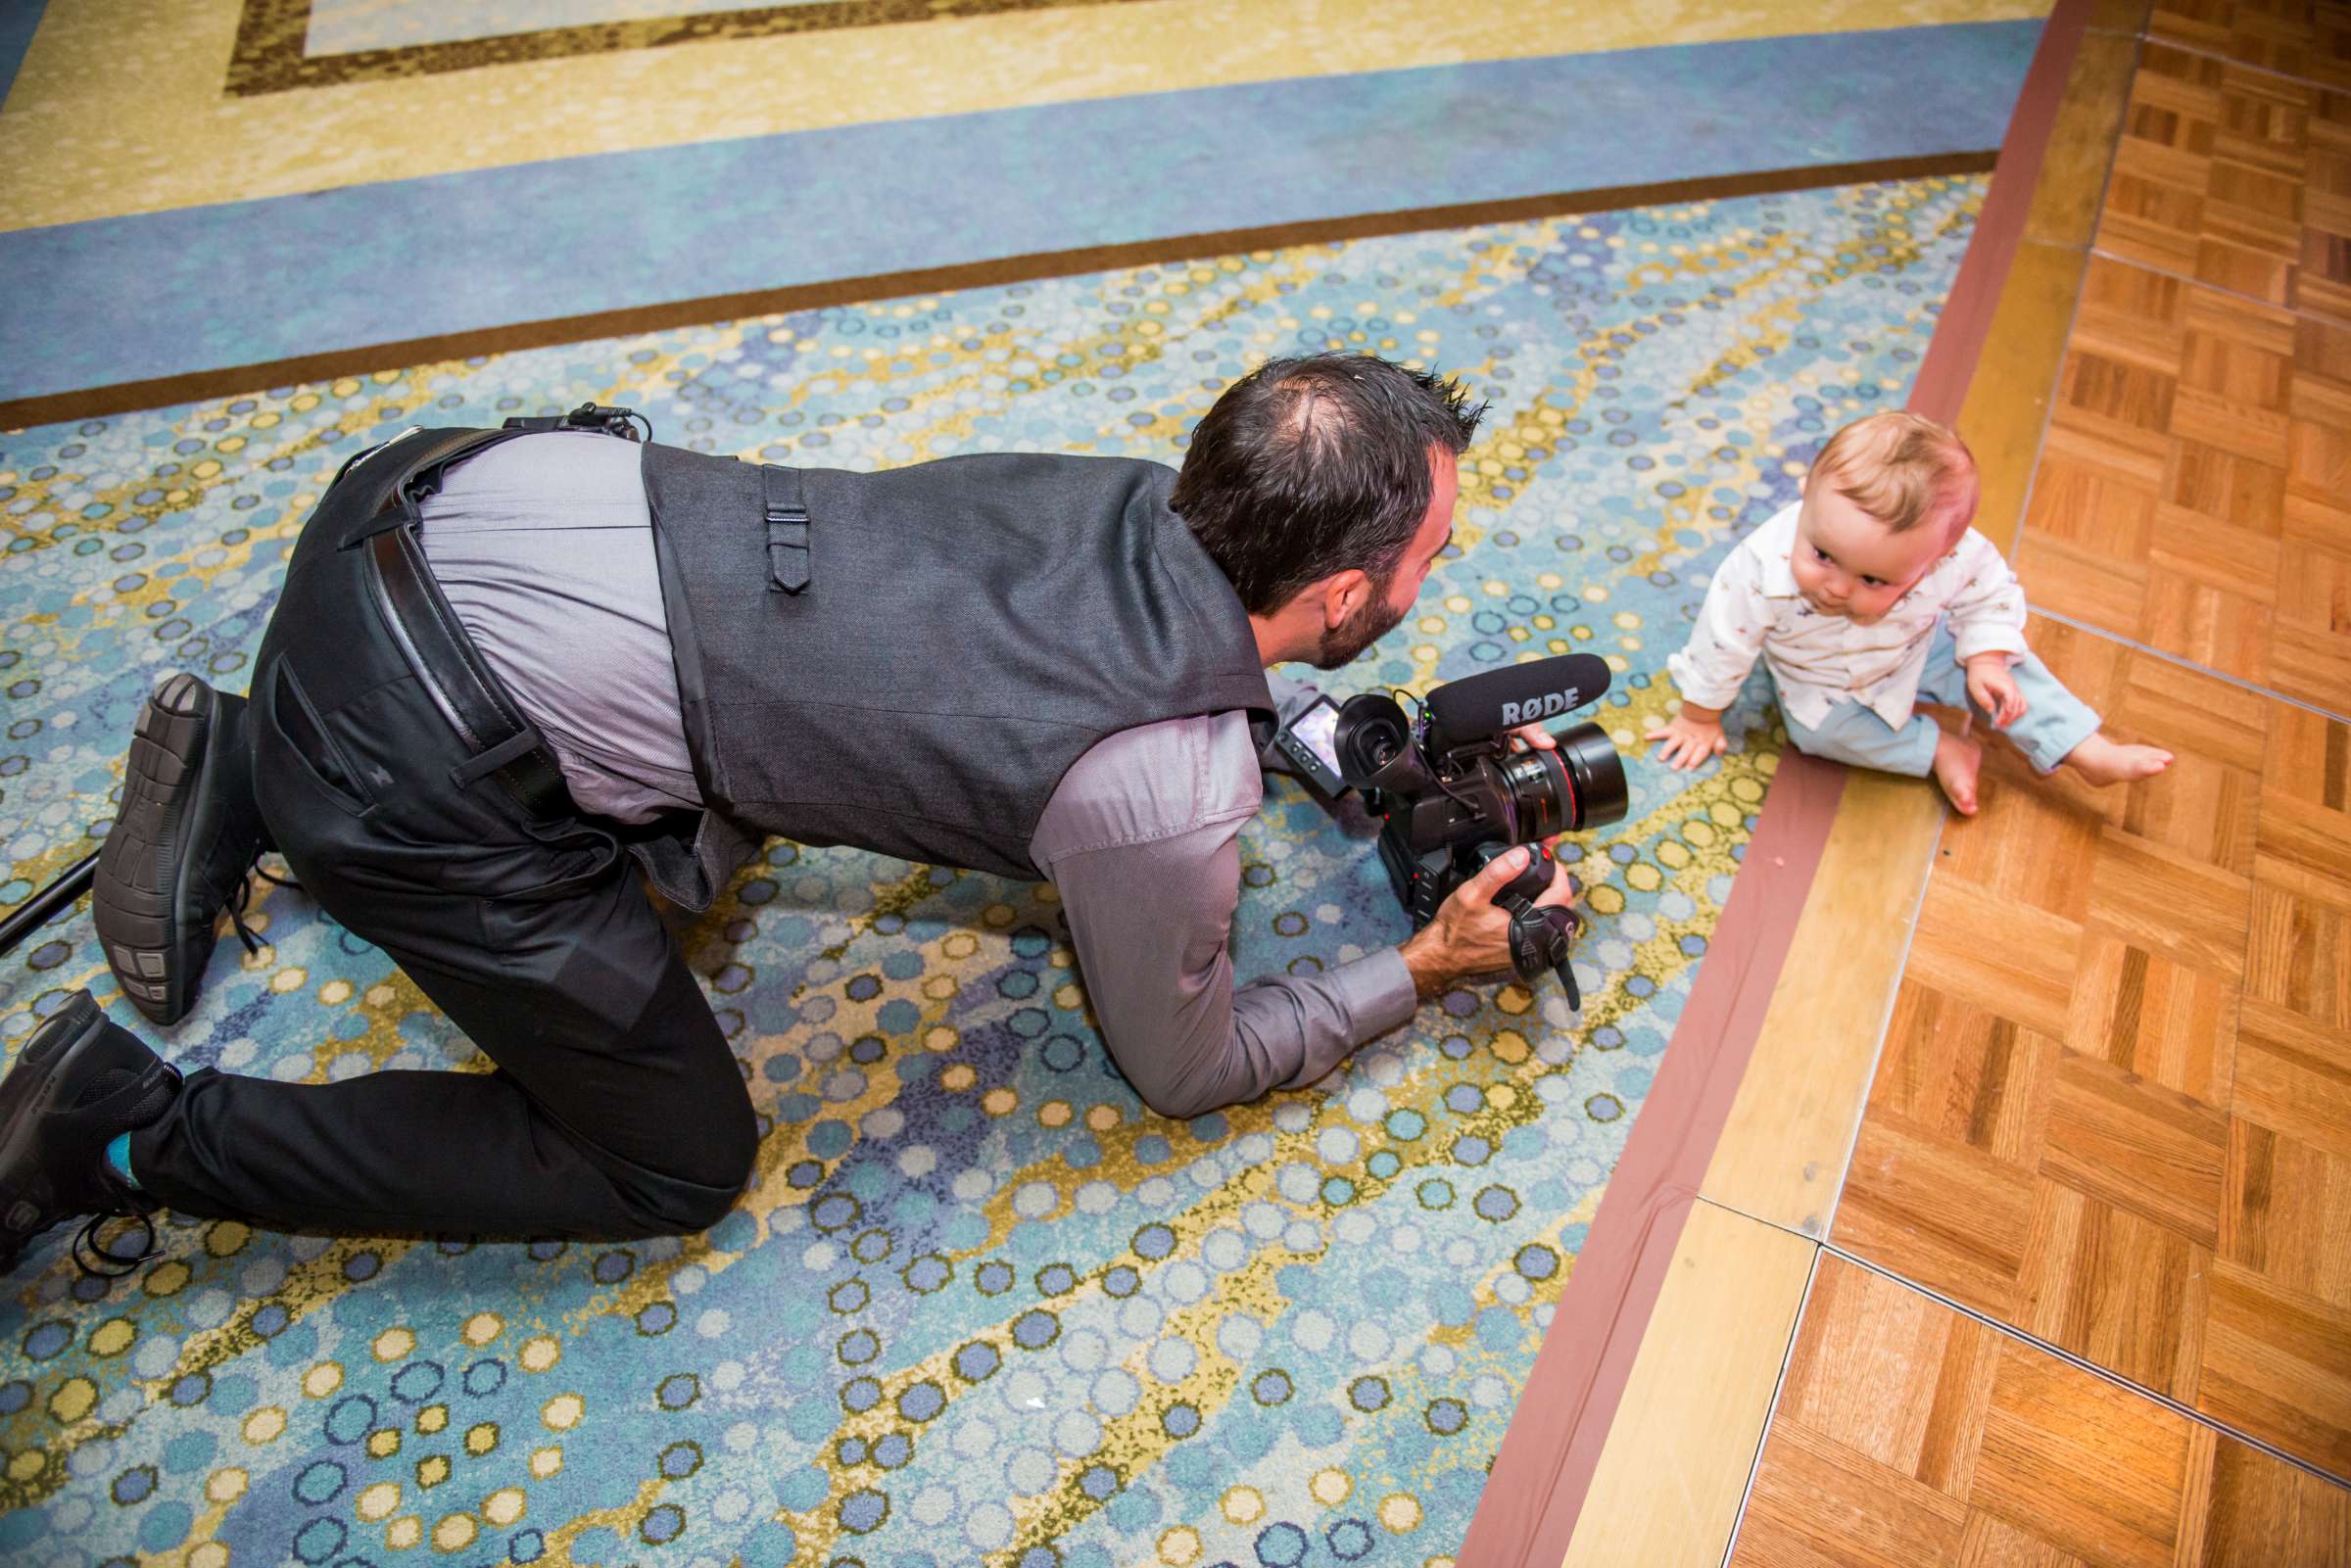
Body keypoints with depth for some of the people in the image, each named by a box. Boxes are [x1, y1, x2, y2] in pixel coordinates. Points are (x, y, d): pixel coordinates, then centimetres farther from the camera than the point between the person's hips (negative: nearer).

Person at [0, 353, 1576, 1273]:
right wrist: (1420, 971, 12)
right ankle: (129, 1129, 12)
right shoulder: (1168, 800, -16)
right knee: (677, 1166, 11)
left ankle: (236, 768, 30)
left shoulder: (1145, 498, 3)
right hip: (415, 755, -7)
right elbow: (1182, 1067, 4)